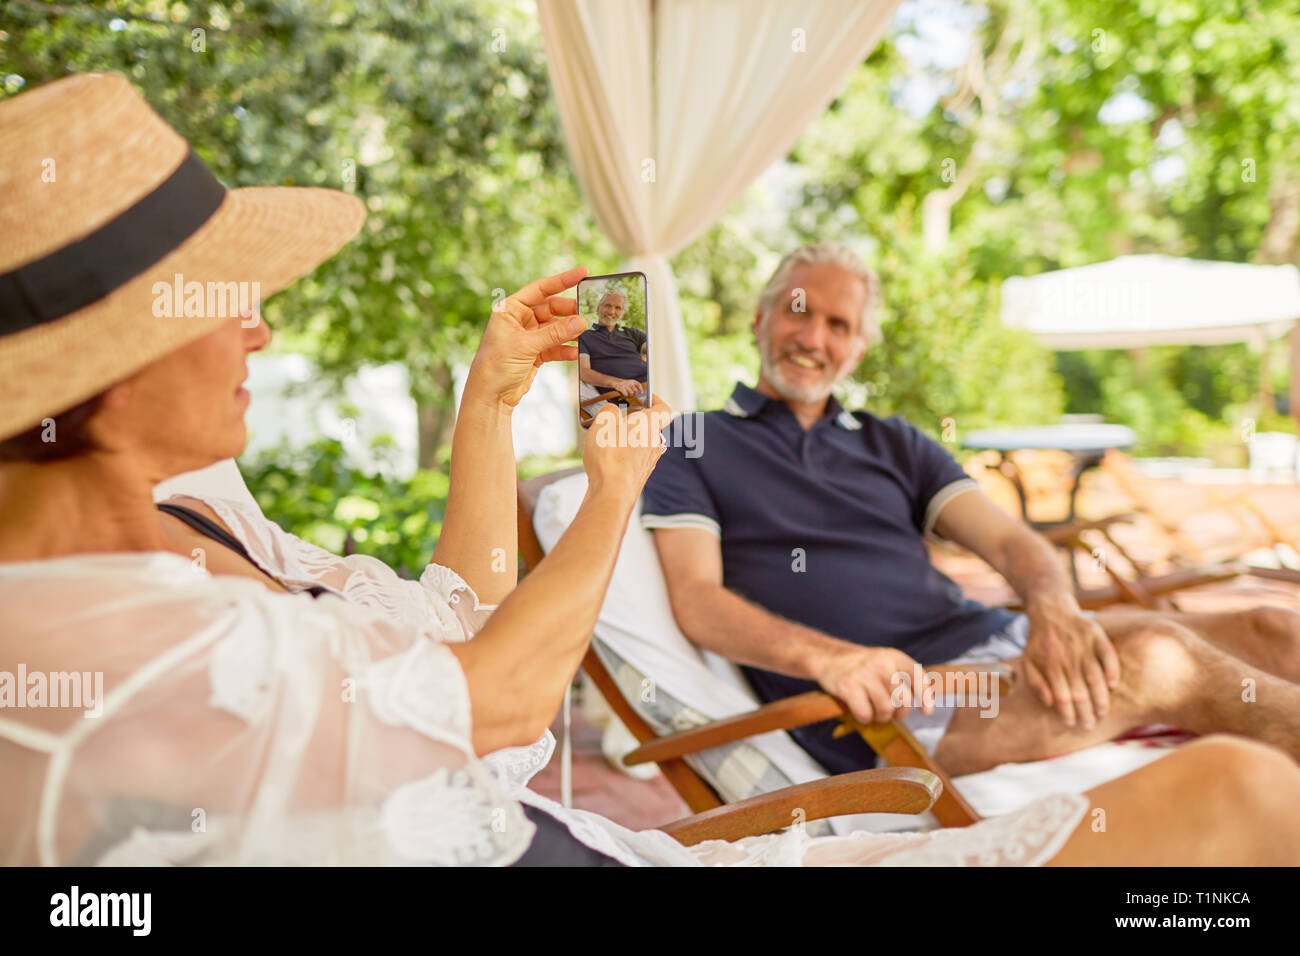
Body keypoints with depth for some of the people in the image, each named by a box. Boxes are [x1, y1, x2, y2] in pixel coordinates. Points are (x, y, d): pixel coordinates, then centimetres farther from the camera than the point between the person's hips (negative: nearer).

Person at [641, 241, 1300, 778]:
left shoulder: (893, 445, 23)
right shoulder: (691, 447, 9)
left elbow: (1011, 540, 12)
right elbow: (697, 601, -4)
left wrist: (1052, 610, -14)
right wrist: (831, 659, -23)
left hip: (995, 638, 6)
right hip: (883, 707, -5)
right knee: (1153, 661, -29)